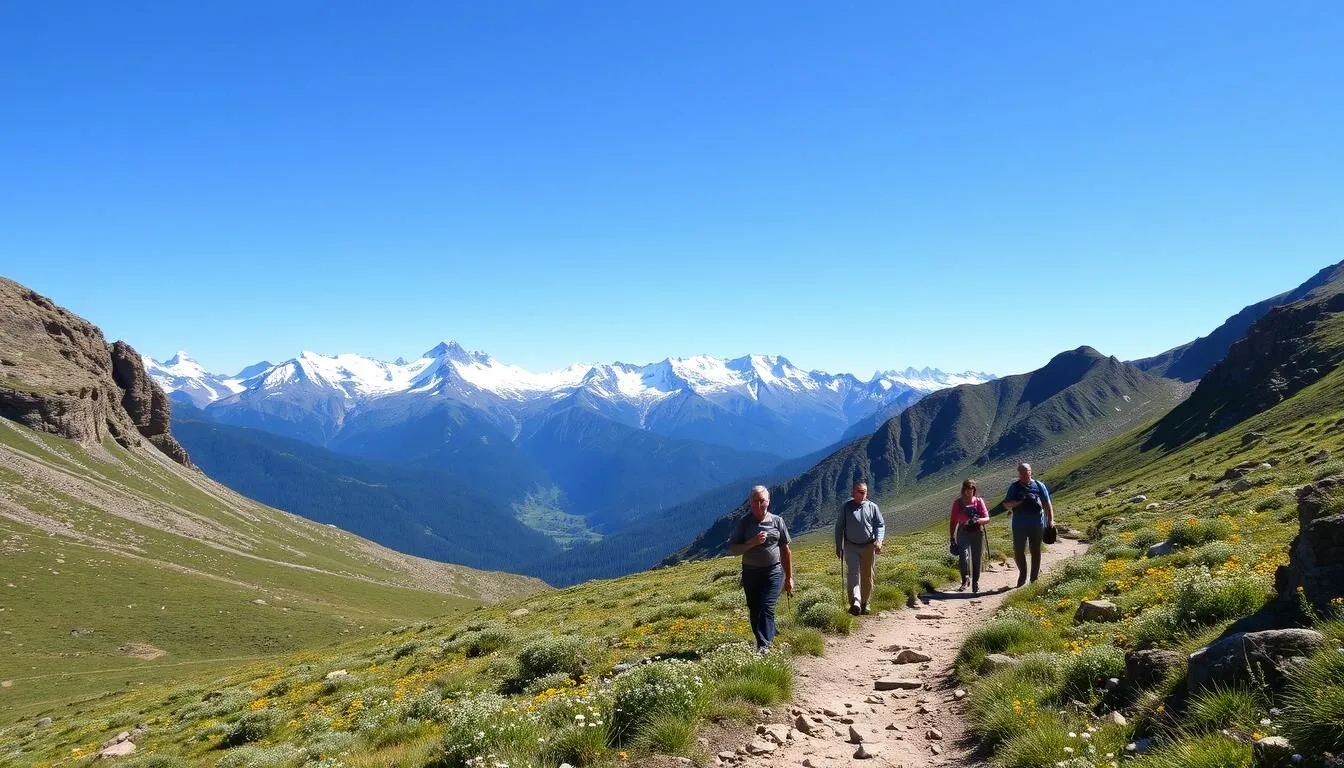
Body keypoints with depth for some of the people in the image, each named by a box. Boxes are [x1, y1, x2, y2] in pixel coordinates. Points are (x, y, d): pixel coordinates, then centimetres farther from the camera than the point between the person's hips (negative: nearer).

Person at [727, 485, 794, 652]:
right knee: (754, 612, 8)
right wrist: (752, 543, -17)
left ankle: (764, 646, -19)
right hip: (750, 573, 2)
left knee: (767, 608, -15)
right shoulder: (743, 522, 0)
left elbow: (785, 550, 8)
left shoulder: (777, 521, 2)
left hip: (773, 571, -2)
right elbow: (732, 549, -2)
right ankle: (767, 639, 23)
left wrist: (789, 577, 10)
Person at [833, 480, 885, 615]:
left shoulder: (872, 507, 4)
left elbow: (880, 525, 5)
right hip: (851, 547, -2)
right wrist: (838, 546, 5)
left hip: (868, 547, 2)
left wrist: (879, 540, -14)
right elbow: (839, 527, 7)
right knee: (853, 573, -17)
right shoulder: (846, 507, 2)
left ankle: (865, 603, 23)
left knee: (867, 576, 9)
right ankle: (855, 603, -28)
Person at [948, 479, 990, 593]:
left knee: (976, 560, 4)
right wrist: (952, 538, 5)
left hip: (977, 533, 1)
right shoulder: (958, 503, 4)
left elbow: (987, 518, -3)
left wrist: (977, 520, -25)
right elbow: (953, 521, 8)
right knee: (964, 556, -21)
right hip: (963, 533, -1)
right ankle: (965, 580, -4)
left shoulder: (979, 501, 4)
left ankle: (975, 584, 18)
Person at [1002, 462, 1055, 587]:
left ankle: (1034, 577, 18)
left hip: (1037, 524, 0)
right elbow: (1007, 504, 4)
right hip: (1019, 524, 0)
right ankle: (1022, 573, 20)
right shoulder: (1014, 487, 6)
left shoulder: (1039, 486, 5)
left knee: (1035, 551, 7)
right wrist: (1018, 502, -16)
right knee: (1018, 551, -1)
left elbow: (1047, 504, 5)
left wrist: (1050, 520, -4)